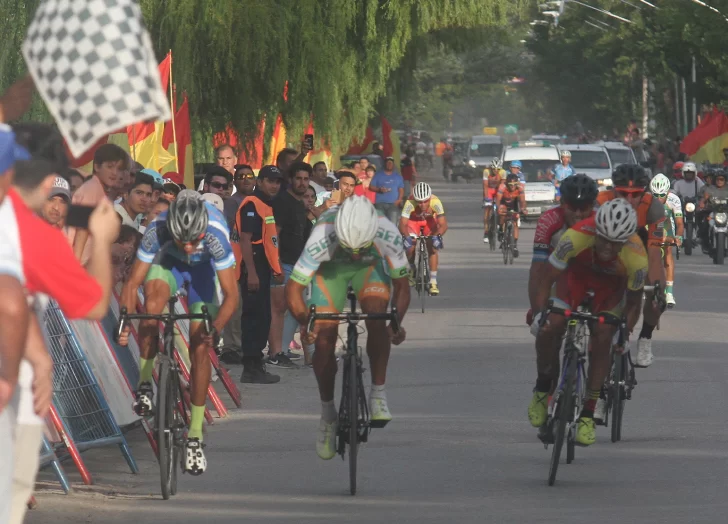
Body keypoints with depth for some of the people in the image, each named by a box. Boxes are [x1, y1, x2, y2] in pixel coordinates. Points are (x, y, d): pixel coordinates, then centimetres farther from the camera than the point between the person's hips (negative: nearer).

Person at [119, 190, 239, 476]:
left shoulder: (215, 234, -39)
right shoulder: (157, 231, -36)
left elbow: (231, 294, -35)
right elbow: (133, 283, -30)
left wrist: (215, 328, -51)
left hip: (204, 268, 0)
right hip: (168, 262, 0)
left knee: (200, 347, -6)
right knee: (153, 298, -34)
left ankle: (195, 437, 3)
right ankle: (145, 383, -18)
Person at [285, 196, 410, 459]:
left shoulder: (388, 235, -36)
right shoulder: (322, 238, -39)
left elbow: (401, 284, -22)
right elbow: (293, 287, -30)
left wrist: (396, 322, -37)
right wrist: (304, 322, -44)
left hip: (371, 267, 0)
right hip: (331, 269, 0)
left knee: (377, 316, -28)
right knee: (324, 339, -9)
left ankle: (378, 394, -16)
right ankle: (328, 415, 11)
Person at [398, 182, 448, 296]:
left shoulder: (435, 202, -37)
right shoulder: (410, 203, -39)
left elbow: (443, 224, -41)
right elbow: (402, 224, -41)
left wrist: (437, 236, -59)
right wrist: (406, 237, -59)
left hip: (429, 220, 0)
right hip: (413, 220, 0)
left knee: (432, 248, -16)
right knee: (410, 247, -18)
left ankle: (433, 282, -7)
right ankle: (411, 269, 14)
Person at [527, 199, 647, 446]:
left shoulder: (636, 257, -36)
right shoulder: (576, 237, -40)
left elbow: (633, 301, -17)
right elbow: (546, 280, -29)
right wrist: (539, 313, -39)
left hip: (611, 282, 0)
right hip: (576, 271, 0)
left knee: (602, 339, -17)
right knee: (548, 329, -19)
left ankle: (588, 414, -5)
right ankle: (543, 389, 7)